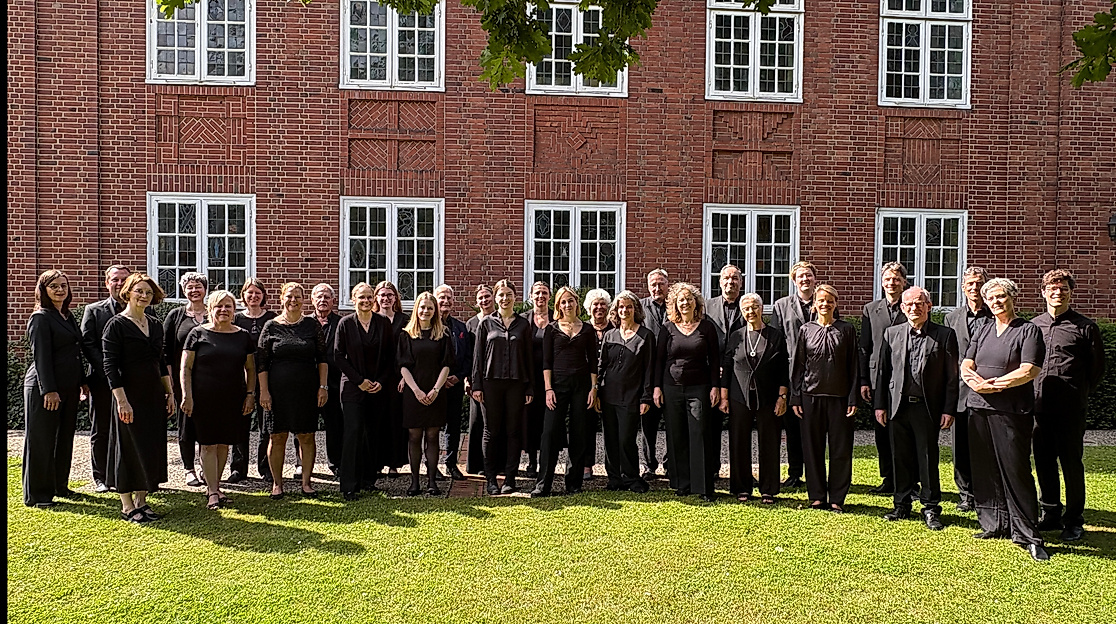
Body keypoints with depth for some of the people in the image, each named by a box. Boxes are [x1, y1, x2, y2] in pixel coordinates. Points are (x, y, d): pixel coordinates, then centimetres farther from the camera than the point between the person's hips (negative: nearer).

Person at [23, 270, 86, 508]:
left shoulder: (68, 316, 14)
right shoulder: (40, 318, -10)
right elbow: (41, 356, -15)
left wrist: (82, 382, 18)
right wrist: (49, 390, -19)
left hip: (68, 388, 8)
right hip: (44, 388, -8)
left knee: (64, 439, 14)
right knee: (41, 441, 1)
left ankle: (59, 486, 26)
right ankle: (37, 495, 10)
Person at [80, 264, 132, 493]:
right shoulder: (93, 311, 4)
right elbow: (87, 345, -3)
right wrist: (109, 371, -13)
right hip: (103, 381, -1)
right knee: (101, 431, 8)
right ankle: (100, 477, 18)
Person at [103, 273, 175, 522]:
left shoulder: (155, 325, 11)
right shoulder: (116, 325, -8)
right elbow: (110, 366, -13)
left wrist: (170, 392, 12)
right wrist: (121, 400, -19)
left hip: (154, 395, 6)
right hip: (130, 396, -6)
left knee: (152, 448, 9)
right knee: (129, 448, 2)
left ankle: (141, 501, 20)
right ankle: (127, 505, 13)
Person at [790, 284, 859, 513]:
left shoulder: (847, 330, 3)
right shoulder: (806, 330, 5)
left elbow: (853, 366, 2)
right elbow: (798, 366, 7)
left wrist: (853, 399, -4)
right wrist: (795, 398, 2)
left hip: (839, 397, -1)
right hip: (811, 396, 1)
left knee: (841, 449, 3)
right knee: (813, 448, 6)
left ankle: (837, 498, 15)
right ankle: (817, 496, 19)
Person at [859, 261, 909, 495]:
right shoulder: (870, 309, 11)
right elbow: (864, 348, 9)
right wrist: (863, 380, 3)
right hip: (879, 379, 3)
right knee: (881, 431, 7)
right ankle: (888, 480, 18)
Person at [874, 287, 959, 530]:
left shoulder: (944, 335, 0)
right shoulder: (891, 333, 8)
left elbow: (952, 376, -1)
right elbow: (883, 371, 9)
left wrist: (949, 410, -5)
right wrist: (880, 405, 5)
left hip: (927, 408, -2)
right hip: (898, 407, 3)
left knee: (928, 459, 3)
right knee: (901, 458, 10)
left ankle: (931, 508, 17)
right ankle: (902, 505, 22)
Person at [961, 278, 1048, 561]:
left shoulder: (1029, 330, -2)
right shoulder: (983, 330, 15)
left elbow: (1029, 371, -13)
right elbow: (965, 367, 9)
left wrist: (991, 384, -13)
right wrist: (977, 382, -12)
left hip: (1012, 411, -5)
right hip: (979, 408, 6)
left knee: (1016, 471, -4)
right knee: (984, 470, 10)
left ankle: (1028, 536, 4)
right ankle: (994, 525, 22)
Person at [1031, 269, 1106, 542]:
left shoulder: (1085, 327, -1)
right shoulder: (1034, 325, 10)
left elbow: (1097, 368, 4)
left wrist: (1078, 394, 1)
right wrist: (1031, 394, 9)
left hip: (1070, 408, -4)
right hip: (1039, 405, 4)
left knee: (1071, 463, 3)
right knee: (1043, 461, 10)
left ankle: (1074, 521, 15)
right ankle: (1051, 514, 24)